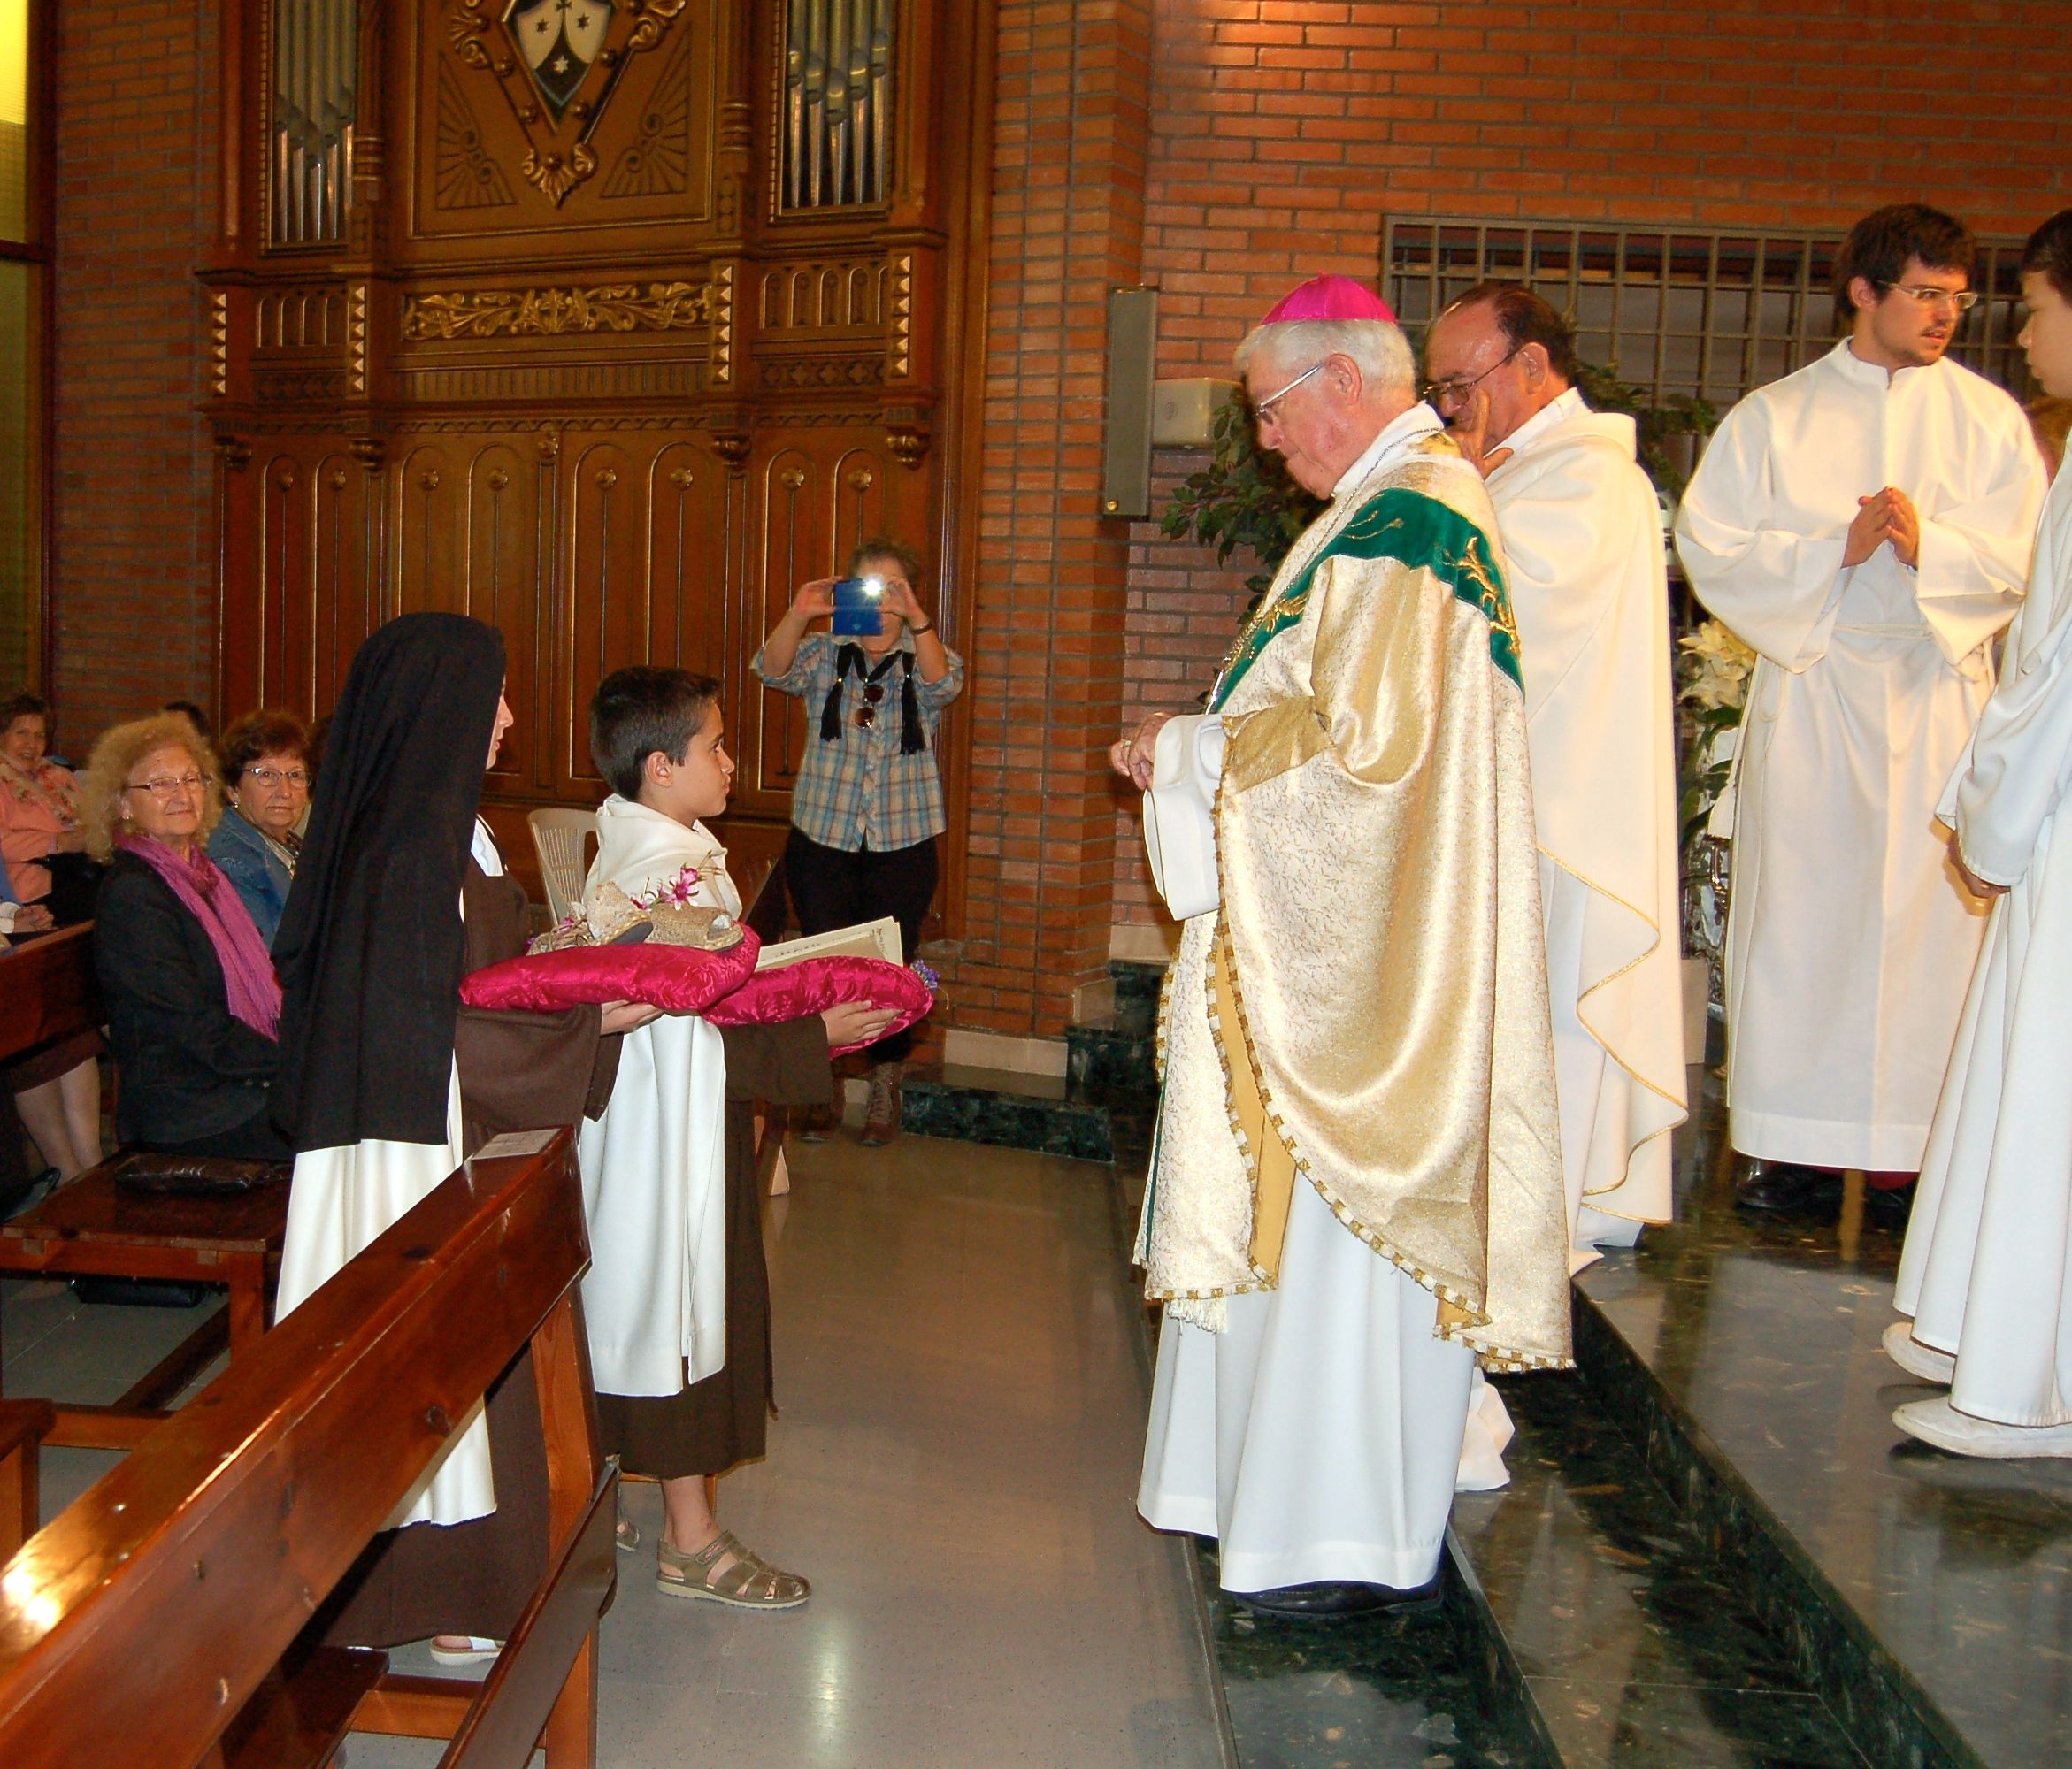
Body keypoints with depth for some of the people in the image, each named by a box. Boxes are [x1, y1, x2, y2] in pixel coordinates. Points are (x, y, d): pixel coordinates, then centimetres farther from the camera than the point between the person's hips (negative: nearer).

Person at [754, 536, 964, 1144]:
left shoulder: (925, 659, 3)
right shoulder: (824, 655, 5)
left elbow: (944, 683, -21)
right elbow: (774, 670, -14)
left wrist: (915, 620, -38)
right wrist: (798, 616, -33)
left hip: (903, 844, -1)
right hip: (822, 841, 1)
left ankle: (885, 1090, 22)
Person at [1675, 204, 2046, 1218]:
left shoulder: (1989, 419, 9)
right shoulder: (1774, 417, 8)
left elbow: (2021, 557, 1)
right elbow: (1712, 544, -2)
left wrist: (1929, 547, -17)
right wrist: (1836, 552, -13)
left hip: (1937, 693, 0)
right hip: (1807, 694, 0)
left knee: (1927, 915, -2)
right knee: (1798, 913, 0)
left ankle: (1911, 1151, 6)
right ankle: (1801, 1145, 8)